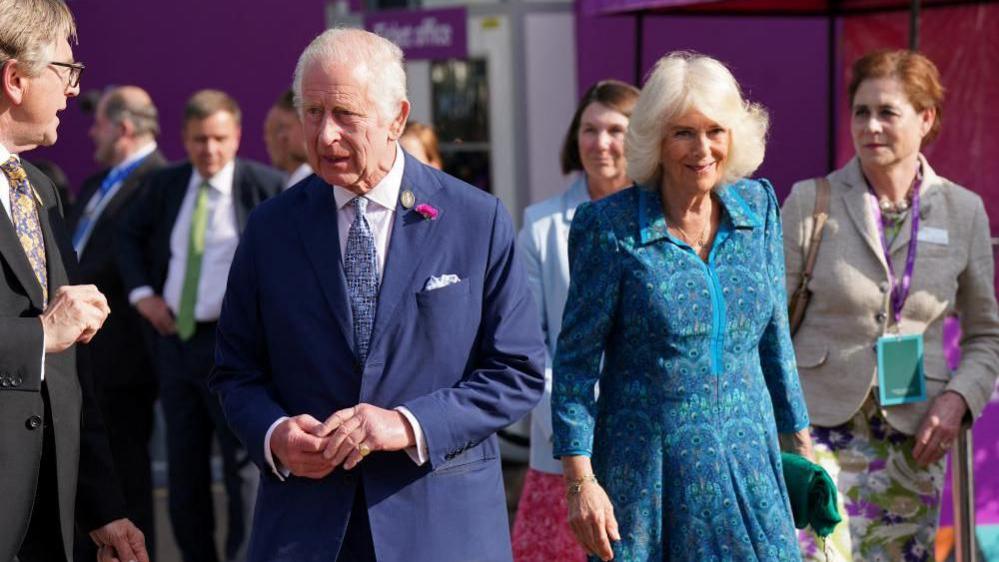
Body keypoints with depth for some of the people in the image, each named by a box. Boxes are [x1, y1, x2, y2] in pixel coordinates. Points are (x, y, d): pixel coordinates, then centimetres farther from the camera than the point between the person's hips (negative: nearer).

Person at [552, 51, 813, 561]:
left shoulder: (757, 207, 4)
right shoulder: (609, 227, -8)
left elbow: (773, 333, 13)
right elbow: (575, 360, -6)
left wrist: (800, 437, 15)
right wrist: (580, 481, -11)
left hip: (747, 466, 4)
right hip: (645, 477, -3)